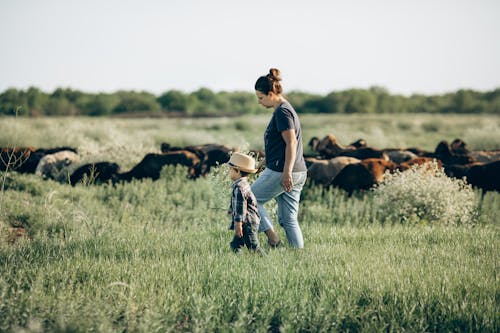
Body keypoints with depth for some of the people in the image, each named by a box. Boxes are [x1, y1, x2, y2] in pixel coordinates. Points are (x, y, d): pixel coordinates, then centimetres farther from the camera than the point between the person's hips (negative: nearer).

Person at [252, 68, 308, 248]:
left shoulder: (282, 112, -12)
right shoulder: (286, 109, 18)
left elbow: (291, 142, -20)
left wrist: (287, 172, -25)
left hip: (281, 172, -10)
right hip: (298, 173, 10)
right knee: (289, 219, 10)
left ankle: (272, 236, -1)